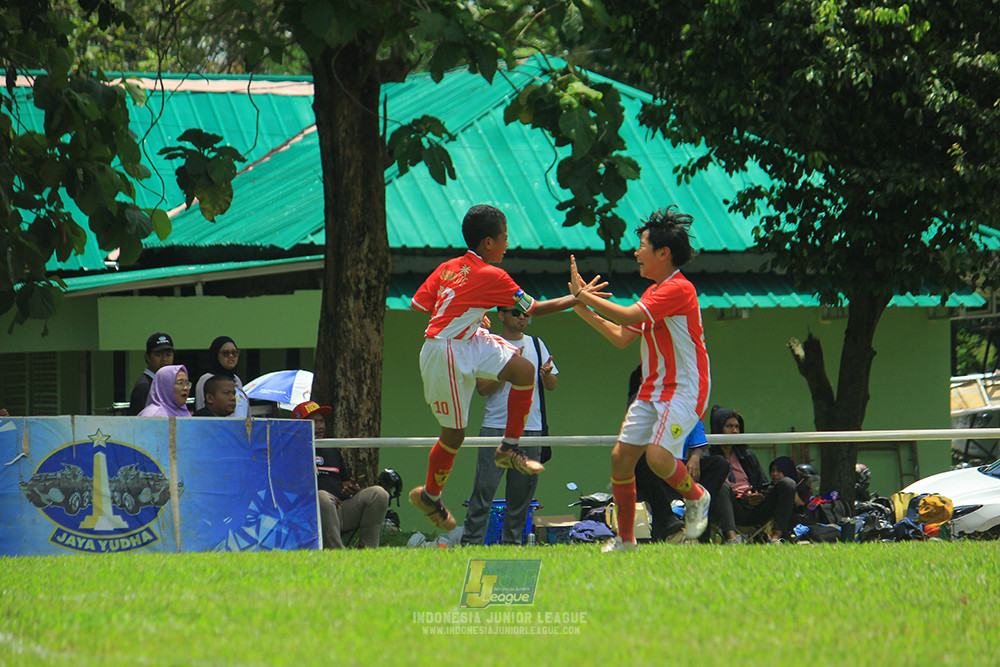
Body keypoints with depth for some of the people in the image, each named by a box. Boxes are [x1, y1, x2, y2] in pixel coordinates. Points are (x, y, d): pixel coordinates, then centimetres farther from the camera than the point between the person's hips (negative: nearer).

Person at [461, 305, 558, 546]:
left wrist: (547, 374, -9)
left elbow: (552, 385, 14)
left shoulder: (535, 344, 14)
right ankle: (471, 542, -8)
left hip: (531, 427, 4)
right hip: (495, 427, -4)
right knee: (484, 488, -9)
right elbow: (483, 387, -6)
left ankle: (512, 542, 8)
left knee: (522, 490, 2)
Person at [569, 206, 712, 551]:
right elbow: (621, 336, 19)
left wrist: (583, 294, -16)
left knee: (657, 456, -24)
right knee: (621, 456, 0)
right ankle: (625, 539, 9)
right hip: (652, 390, 9)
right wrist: (584, 311, 12)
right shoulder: (654, 292, 15)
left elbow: (627, 316, -25)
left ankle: (696, 496, 6)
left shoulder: (678, 289, -17)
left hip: (684, 390, -9)